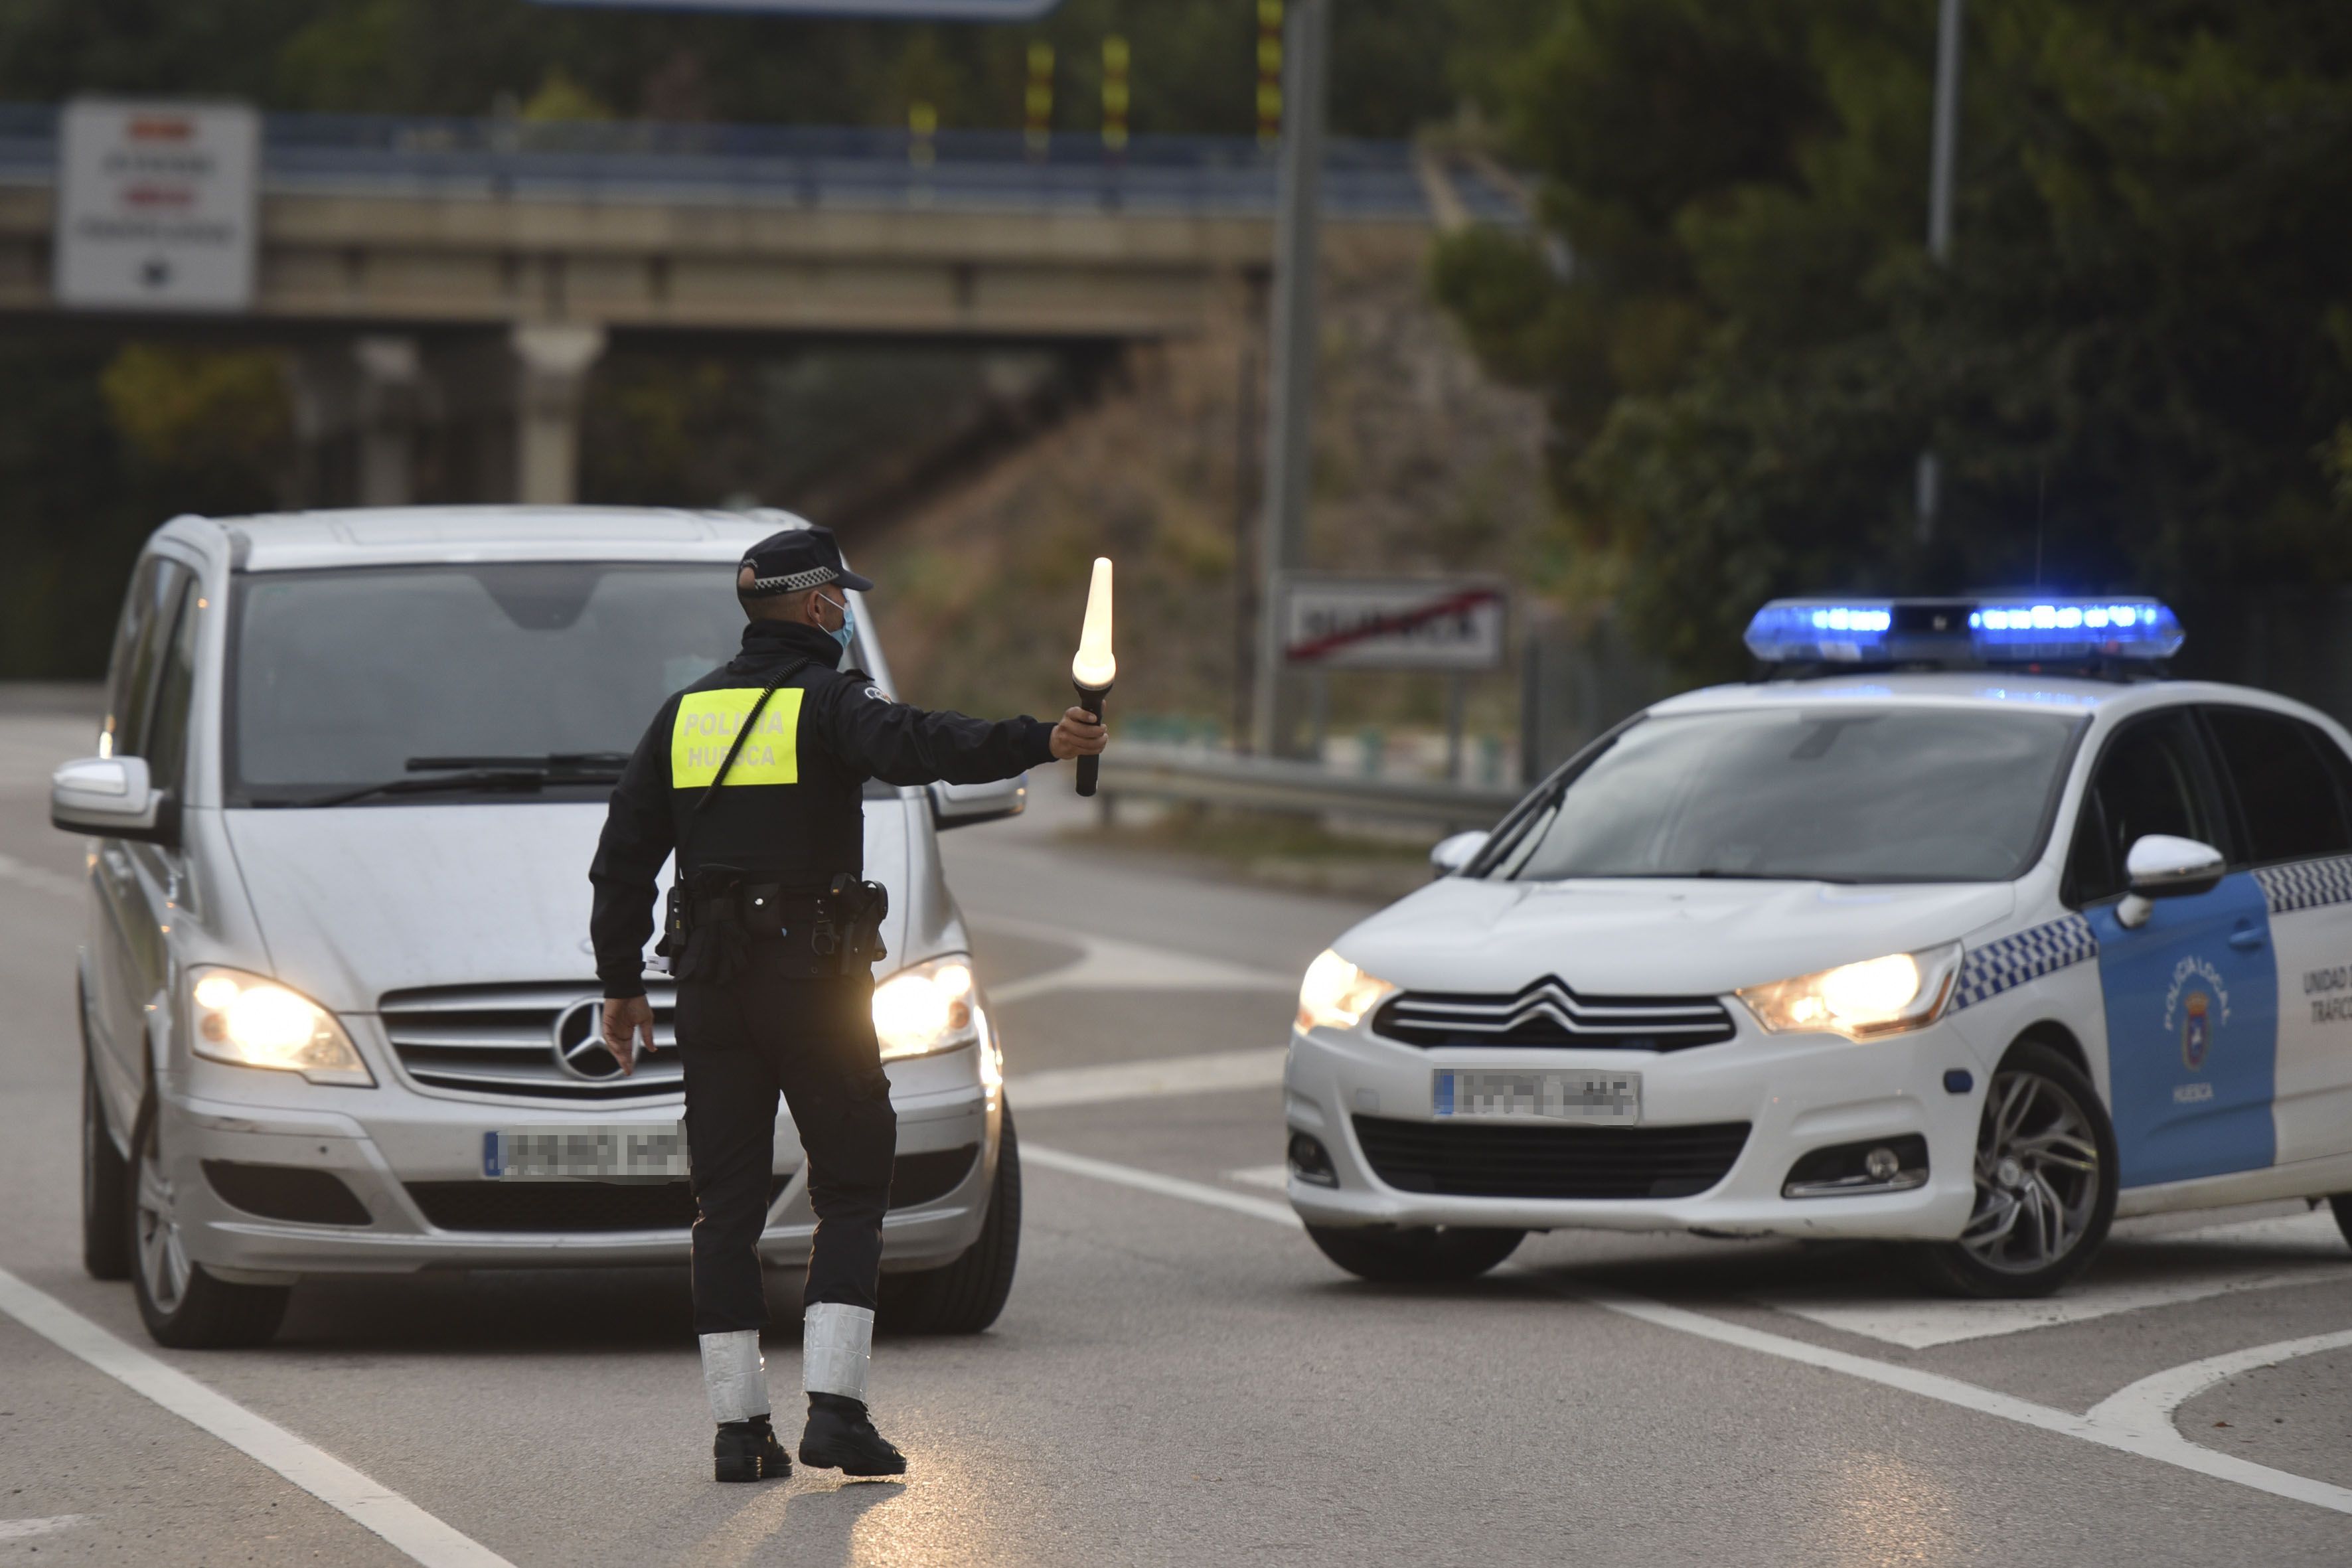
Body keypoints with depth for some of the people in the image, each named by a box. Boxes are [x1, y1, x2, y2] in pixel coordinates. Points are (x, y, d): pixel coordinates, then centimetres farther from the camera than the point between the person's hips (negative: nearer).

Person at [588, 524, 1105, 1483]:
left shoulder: (686, 714, 13)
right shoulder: (825, 701, -5)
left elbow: (623, 858, 14)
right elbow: (915, 747, -27)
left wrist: (621, 983, 20)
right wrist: (1042, 745, -37)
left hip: (709, 980, 5)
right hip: (812, 972, -5)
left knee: (726, 1204, 7)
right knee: (852, 1191, 2)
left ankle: (737, 1423, 4)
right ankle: (833, 1407, -10)